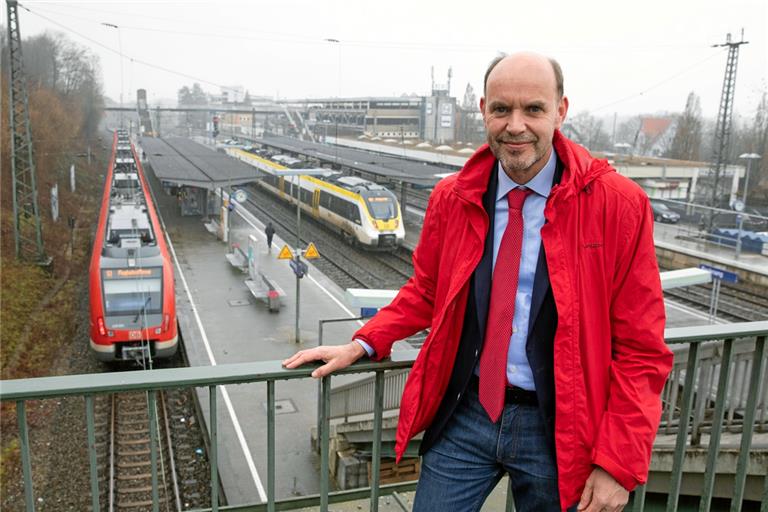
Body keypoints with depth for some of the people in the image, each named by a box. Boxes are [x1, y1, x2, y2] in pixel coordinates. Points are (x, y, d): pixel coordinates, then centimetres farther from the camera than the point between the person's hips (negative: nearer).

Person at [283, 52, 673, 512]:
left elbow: (641, 347, -9)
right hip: (466, 413, 2)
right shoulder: (453, 197, -2)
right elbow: (425, 289, 12)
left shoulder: (617, 202, -12)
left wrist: (617, 463, -11)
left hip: (555, 429, -2)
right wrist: (363, 345, -1)